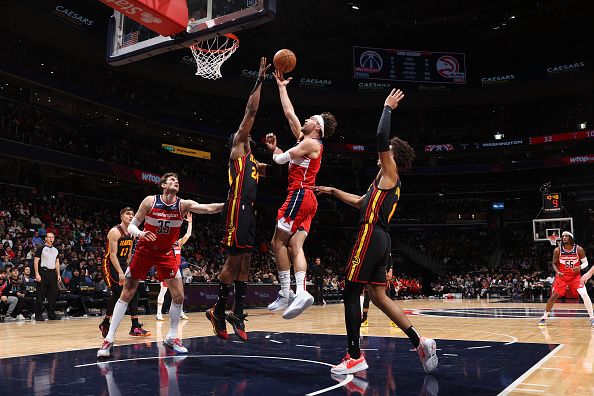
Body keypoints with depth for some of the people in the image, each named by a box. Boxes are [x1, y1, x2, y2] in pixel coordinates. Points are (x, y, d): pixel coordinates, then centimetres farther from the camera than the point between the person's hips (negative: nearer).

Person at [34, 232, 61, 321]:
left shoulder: (55, 250, 13)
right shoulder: (41, 248, -4)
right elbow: (36, 261, -7)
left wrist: (58, 274, 10)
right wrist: (37, 274, -15)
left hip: (52, 273, 6)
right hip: (43, 272, -6)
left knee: (53, 294, 7)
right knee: (41, 295, -2)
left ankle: (51, 314, 15)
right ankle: (38, 315, 4)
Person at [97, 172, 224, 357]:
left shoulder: (183, 204, -11)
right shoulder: (150, 201, -13)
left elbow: (209, 208, -26)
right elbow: (131, 226, -8)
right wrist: (140, 233, -30)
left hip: (166, 253, 2)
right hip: (144, 250, -2)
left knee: (178, 295, -4)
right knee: (126, 294, -1)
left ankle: (171, 337, 13)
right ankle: (109, 339, 8)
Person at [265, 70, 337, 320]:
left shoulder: (310, 142, -7)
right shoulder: (304, 139, 20)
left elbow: (281, 159, -10)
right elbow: (289, 112, 26)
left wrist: (274, 151, 12)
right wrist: (281, 86, 31)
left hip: (300, 195, -9)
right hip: (307, 199, 9)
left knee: (279, 242, -7)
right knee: (295, 246, -1)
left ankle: (286, 293, -6)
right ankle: (300, 292, -12)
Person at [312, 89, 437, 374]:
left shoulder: (389, 173, -2)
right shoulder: (387, 181, 25)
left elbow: (381, 138, -14)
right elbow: (359, 202, 35)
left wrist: (387, 107, -1)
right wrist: (332, 191, 36)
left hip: (371, 236, -10)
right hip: (380, 240, 10)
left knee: (350, 295, -5)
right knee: (379, 297, 11)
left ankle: (355, 357, -1)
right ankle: (420, 342, 9)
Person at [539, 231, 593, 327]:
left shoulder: (579, 249, -10)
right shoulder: (557, 250, -9)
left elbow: (585, 263, -1)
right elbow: (554, 264, 2)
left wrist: (580, 267, -23)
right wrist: (558, 272, -17)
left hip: (575, 276, 0)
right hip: (562, 276, 0)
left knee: (584, 294, -17)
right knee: (553, 296, -2)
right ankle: (544, 318, 9)